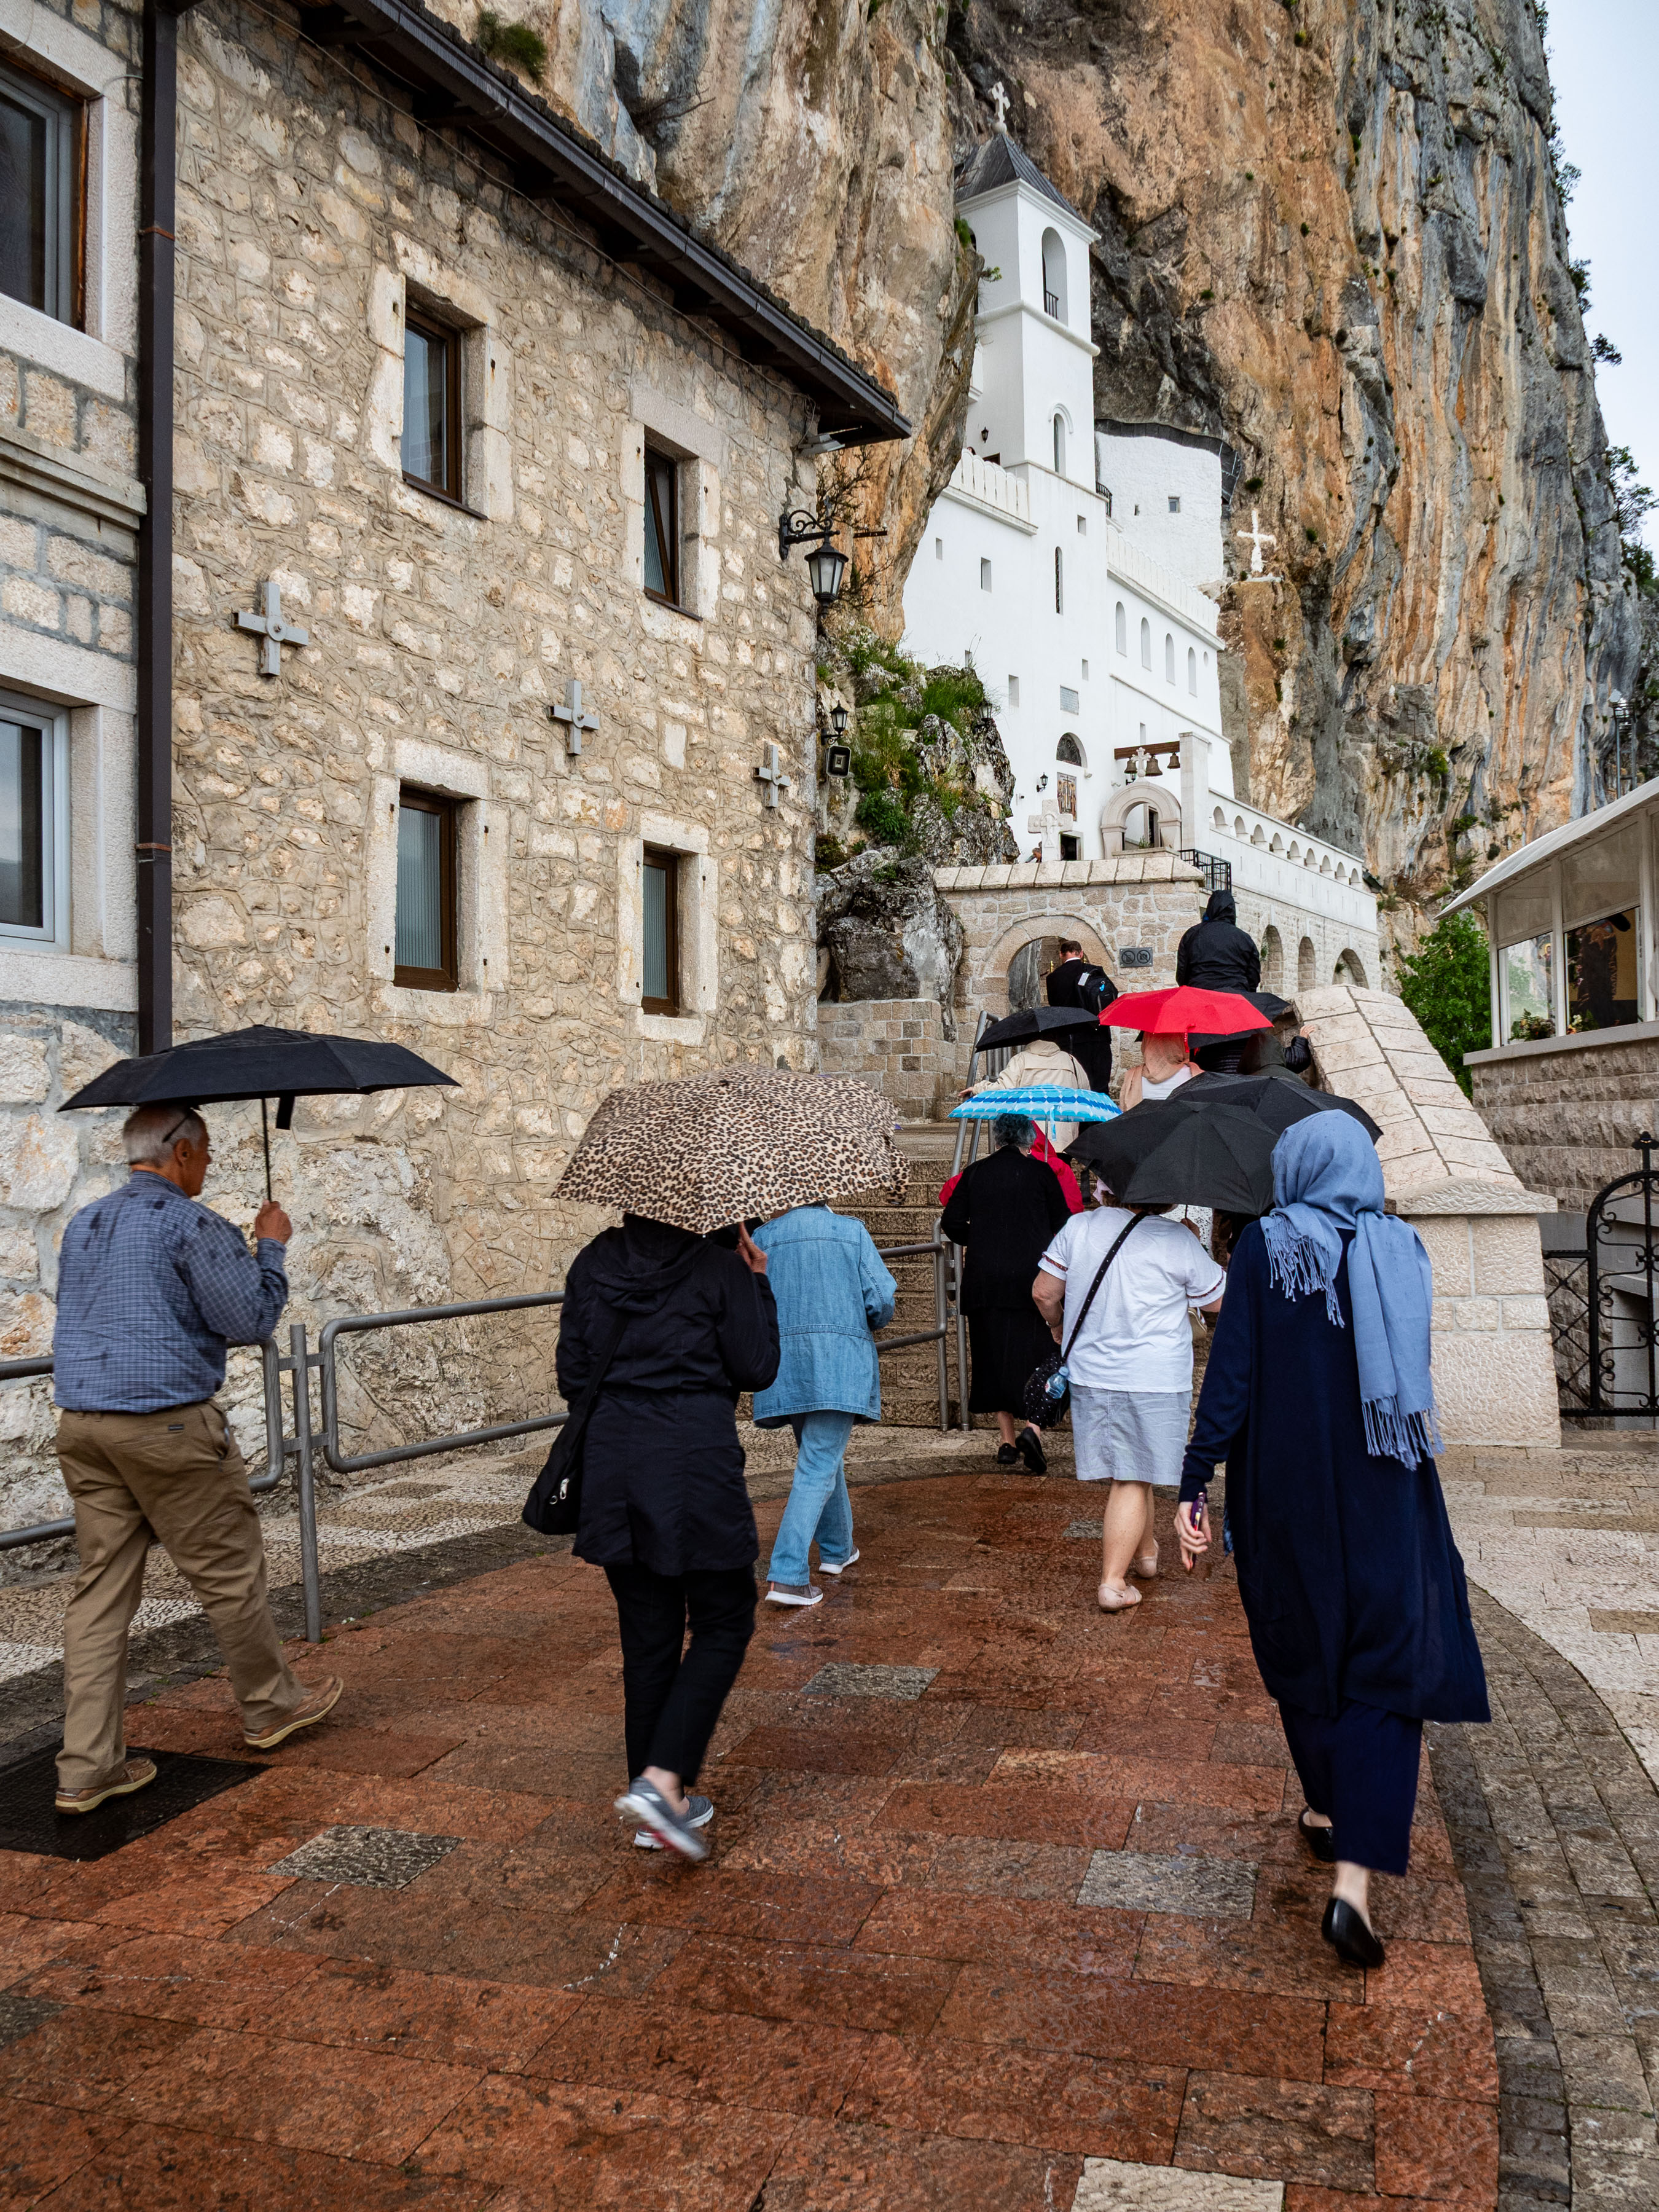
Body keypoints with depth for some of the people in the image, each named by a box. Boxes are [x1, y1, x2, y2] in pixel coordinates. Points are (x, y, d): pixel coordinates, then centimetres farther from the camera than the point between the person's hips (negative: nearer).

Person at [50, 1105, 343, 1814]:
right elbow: (252, 1319, -12)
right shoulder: (191, 1225, -11)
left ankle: (87, 1767, 9)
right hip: (167, 1425, -7)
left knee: (101, 1589, 8)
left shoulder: (83, 1224, 14)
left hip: (81, 1427, 7)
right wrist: (270, 1246, 3)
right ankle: (272, 1707, 26)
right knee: (228, 1572, 9)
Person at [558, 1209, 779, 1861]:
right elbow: (757, 1370, -2)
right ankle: (662, 1780, -5)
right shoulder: (721, 1268, -7)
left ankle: (655, 1796, 22)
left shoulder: (592, 1263, 5)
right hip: (697, 1461, -4)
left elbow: (572, 1376, 7)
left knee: (647, 1635, 14)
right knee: (723, 1625, 10)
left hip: (612, 1464, 5)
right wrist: (758, 1283, 6)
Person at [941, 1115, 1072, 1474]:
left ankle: (1007, 1440, 15)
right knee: (1034, 1351, 4)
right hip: (1030, 1278, -2)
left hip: (984, 1279, 2)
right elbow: (1062, 1224, 0)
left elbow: (951, 1222, 3)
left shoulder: (975, 1173, 3)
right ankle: (1031, 1426, -16)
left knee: (993, 1353, 11)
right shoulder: (1040, 1172, -2)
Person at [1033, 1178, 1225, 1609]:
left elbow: (1044, 1293, 2)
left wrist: (1060, 1329, 22)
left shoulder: (1079, 1226, -3)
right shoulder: (1179, 1241, -10)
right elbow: (1220, 1302, 3)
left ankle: (1144, 1551, 37)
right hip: (1156, 1380, -4)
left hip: (1090, 1374, 4)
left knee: (1131, 1472, 20)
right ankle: (1113, 1581, 2)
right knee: (1132, 1481, 3)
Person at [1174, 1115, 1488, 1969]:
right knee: (1386, 1669, 3)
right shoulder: (1400, 1248, -1)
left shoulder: (1264, 1246, -9)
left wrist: (1193, 1483, -10)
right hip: (1384, 1492, 1)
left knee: (1305, 1650, 19)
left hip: (1287, 1491, 0)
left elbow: (1231, 1376, -13)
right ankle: (1355, 1875, -9)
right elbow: (1406, 1363, 11)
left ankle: (1327, 1811, 37)